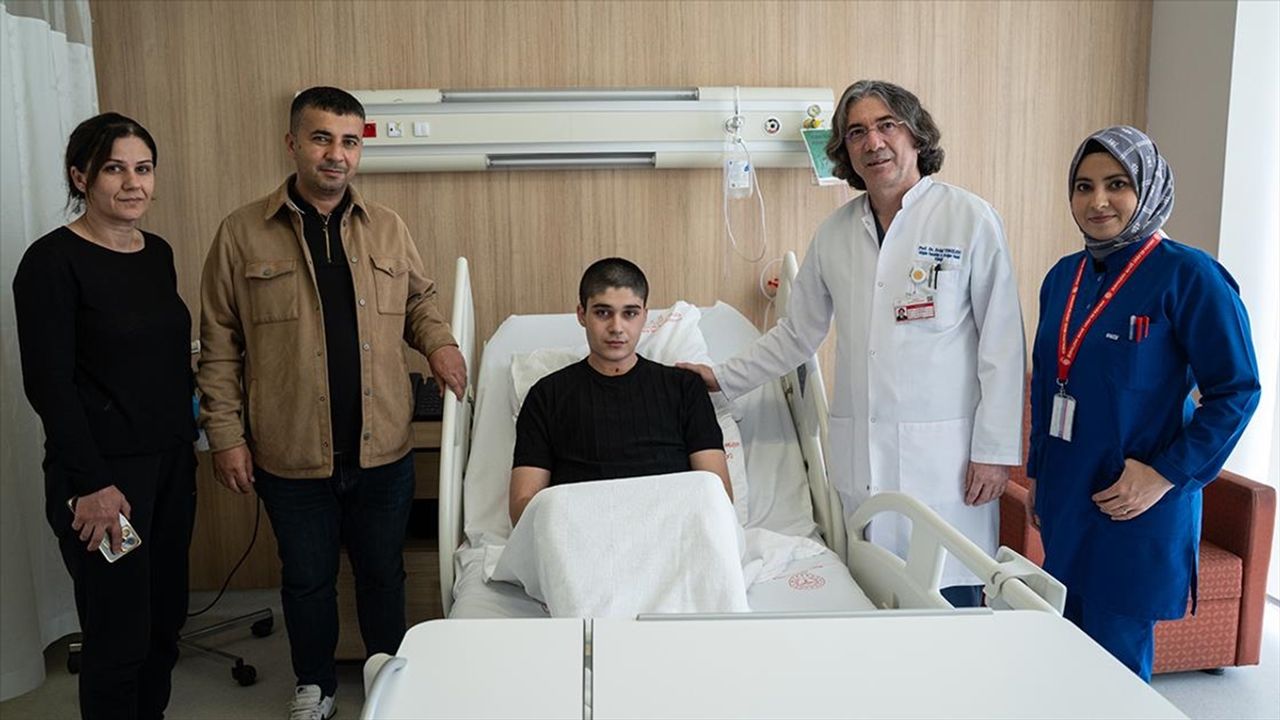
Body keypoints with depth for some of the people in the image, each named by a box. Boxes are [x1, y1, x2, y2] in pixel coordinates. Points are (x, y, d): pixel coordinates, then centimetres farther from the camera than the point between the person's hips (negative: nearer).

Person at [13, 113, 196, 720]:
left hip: (171, 463, 7)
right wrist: (91, 483, -16)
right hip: (104, 472, -7)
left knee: (165, 619, 15)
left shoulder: (158, 253, 9)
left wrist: (187, 442, 14)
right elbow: (47, 384, -14)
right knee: (118, 636, 2)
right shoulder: (52, 261, -12)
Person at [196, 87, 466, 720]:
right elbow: (219, 346, -2)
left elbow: (419, 300, 17)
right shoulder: (242, 233, -5)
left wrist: (438, 340, -3)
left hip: (383, 449, 2)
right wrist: (226, 433, -5)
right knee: (307, 578, 16)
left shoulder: (388, 229, 3)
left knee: (382, 572, 17)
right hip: (291, 454, -2)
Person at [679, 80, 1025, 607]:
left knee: (949, 600, -2)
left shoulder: (970, 219, -2)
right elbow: (797, 333, 20)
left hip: (943, 454, -3)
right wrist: (723, 378, 18)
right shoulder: (834, 233, 11)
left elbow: (1002, 343, -3)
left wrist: (994, 450, -5)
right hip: (859, 456, 4)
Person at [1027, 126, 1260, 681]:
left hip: (1134, 506, -6)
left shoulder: (1188, 275, -11)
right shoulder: (1063, 277, 8)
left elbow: (1236, 390, -10)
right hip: (1064, 497, 6)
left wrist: (1167, 474, -16)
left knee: (1116, 660, 4)